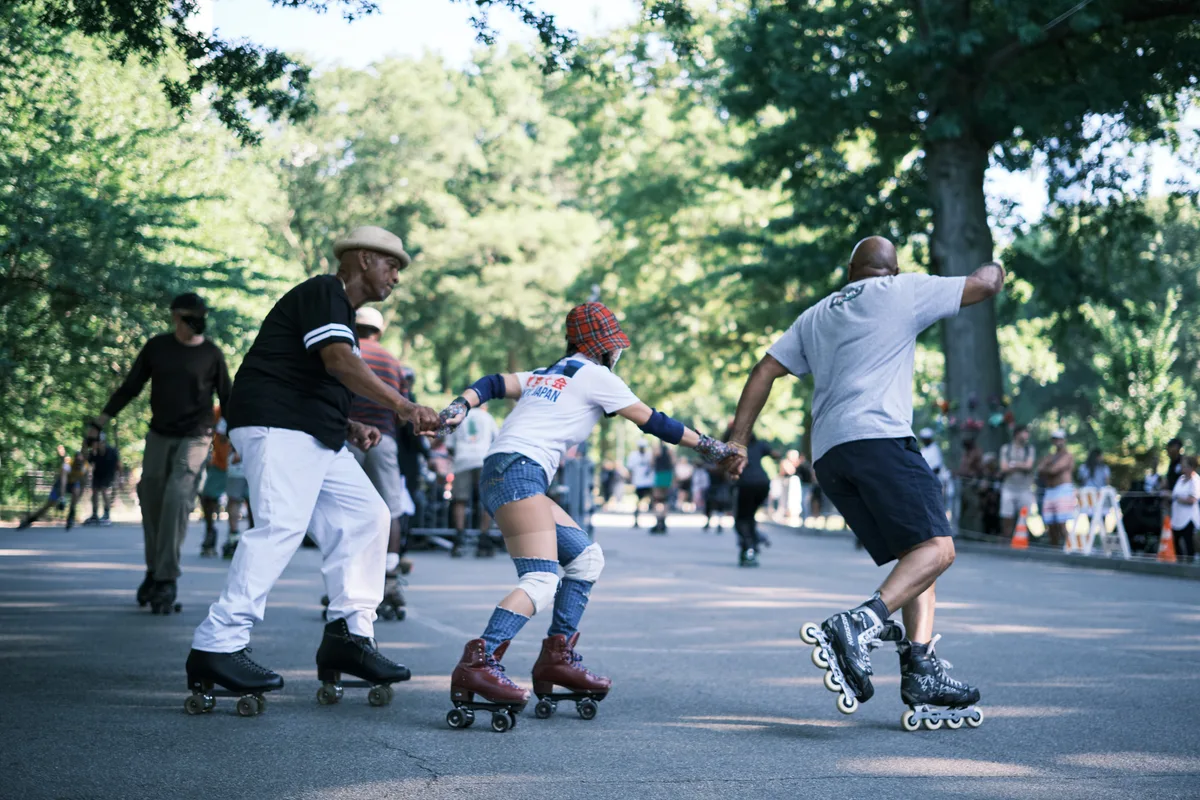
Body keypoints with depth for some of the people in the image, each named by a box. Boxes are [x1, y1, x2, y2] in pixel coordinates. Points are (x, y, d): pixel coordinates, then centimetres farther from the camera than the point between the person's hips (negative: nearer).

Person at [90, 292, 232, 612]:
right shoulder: (157, 347, 2)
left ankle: (167, 579, -17)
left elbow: (227, 400, 6)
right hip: (158, 436, 3)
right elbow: (130, 388, 7)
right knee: (151, 502, 3)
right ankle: (153, 570, 22)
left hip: (194, 438, -3)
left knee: (176, 499, -19)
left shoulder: (212, 354, -2)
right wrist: (99, 423, 2)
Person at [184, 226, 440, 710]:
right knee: (281, 526, -21)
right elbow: (339, 362, -23)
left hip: (314, 436, 11)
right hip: (277, 427, -11)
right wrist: (402, 406, -30)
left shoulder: (342, 313, 26)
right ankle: (216, 648, -21)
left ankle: (348, 635, 5)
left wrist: (349, 428, 14)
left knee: (365, 516, 6)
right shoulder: (323, 293, -6)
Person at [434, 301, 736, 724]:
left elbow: (494, 384, 13)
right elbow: (651, 420, 9)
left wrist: (460, 405, -1)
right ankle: (477, 663, -35)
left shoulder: (546, 373, 27)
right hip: (518, 471, -9)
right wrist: (707, 445, 17)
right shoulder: (595, 376, 5)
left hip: (499, 473, 9)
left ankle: (557, 658, 10)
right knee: (541, 581, -20)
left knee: (586, 558, 13)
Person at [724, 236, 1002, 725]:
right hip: (878, 438, -7)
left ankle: (921, 672, -3)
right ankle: (858, 627, -33)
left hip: (828, 457, 7)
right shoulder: (901, 292, 11)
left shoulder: (816, 316, 28)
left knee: (918, 556, 10)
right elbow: (983, 286, 15)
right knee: (936, 548, -13)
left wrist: (738, 440, 18)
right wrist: (995, 268, 38)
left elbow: (765, 370, 20)